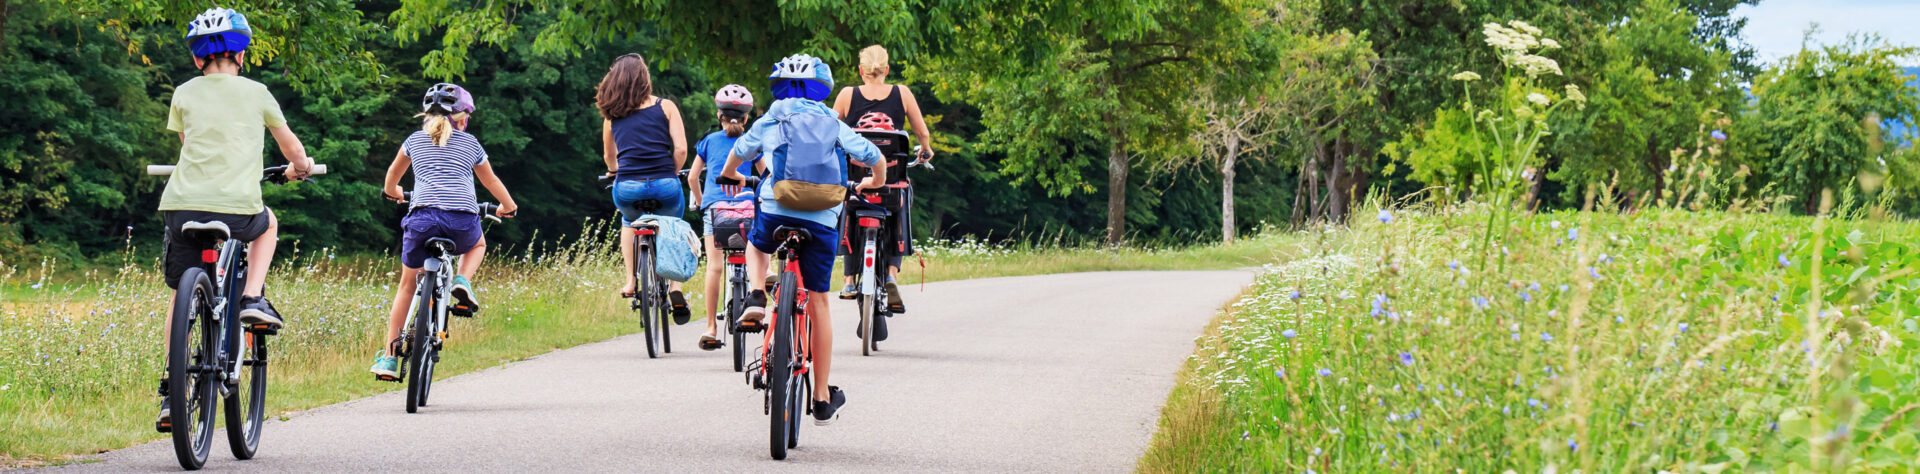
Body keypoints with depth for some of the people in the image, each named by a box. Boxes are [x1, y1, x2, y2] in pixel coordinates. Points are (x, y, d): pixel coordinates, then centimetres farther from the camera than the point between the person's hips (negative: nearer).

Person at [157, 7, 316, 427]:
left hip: (183, 205, 1)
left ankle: (172, 390, 9)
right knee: (268, 223, 34)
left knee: (179, 294, 18)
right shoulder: (255, 93, 10)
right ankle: (253, 299, 14)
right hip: (237, 209, -1)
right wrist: (300, 166, 49)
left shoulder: (184, 94, 12)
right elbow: (290, 145, 26)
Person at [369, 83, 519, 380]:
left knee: (407, 285, 17)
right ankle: (462, 282, 4)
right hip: (463, 220, 0)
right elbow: (491, 182, 34)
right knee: (478, 244, 36)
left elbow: (392, 175, 38)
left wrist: (393, 193, 61)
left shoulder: (415, 140, 21)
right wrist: (508, 208, 53)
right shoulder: (470, 143, 19)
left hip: (423, 217, 0)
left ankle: (389, 357, 11)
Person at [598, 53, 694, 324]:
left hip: (627, 189, 1)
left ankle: (631, 281, 22)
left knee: (629, 221, 37)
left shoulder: (612, 114, 13)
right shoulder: (665, 107, 6)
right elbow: (680, 149, -1)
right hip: (664, 186, -1)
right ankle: (675, 288, 10)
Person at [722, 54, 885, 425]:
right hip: (822, 221, 0)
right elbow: (875, 158, 13)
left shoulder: (770, 121, 13)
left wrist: (731, 174, 54)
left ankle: (756, 299, 5)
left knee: (756, 246, 36)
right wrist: (876, 182, 37)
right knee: (817, 301, 9)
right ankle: (823, 400, 11)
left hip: (777, 212, 0)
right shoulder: (834, 124, 13)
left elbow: (738, 152, 30)